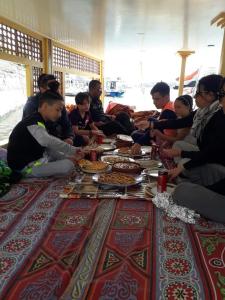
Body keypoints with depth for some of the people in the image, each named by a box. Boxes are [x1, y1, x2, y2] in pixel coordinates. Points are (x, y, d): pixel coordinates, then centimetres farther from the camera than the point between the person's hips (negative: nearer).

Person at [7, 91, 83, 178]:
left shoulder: (39, 122, 13)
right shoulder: (33, 124, -20)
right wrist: (73, 150, -31)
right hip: (27, 168, -11)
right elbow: (50, 142, -38)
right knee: (68, 165, -21)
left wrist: (67, 157, 3)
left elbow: (49, 148, 13)